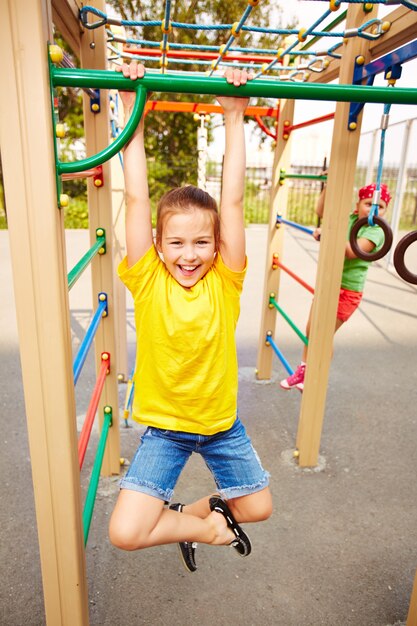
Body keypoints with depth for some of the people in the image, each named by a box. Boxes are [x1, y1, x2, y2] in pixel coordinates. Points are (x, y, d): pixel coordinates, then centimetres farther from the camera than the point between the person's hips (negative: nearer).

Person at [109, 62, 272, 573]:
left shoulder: (224, 281, -13)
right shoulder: (147, 281, -16)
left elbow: (233, 201, -18)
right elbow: (136, 198, -19)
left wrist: (234, 117, -17)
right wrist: (133, 114, -18)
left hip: (221, 421, 2)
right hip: (164, 425, -1)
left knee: (257, 508, 16)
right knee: (124, 533, -9)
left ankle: (187, 514, 42)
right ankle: (204, 525, 19)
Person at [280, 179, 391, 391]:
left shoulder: (376, 231, -14)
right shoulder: (348, 219, 4)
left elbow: (352, 252, -29)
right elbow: (321, 210, 4)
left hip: (348, 292, -6)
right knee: (310, 330, 14)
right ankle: (302, 371, 33)